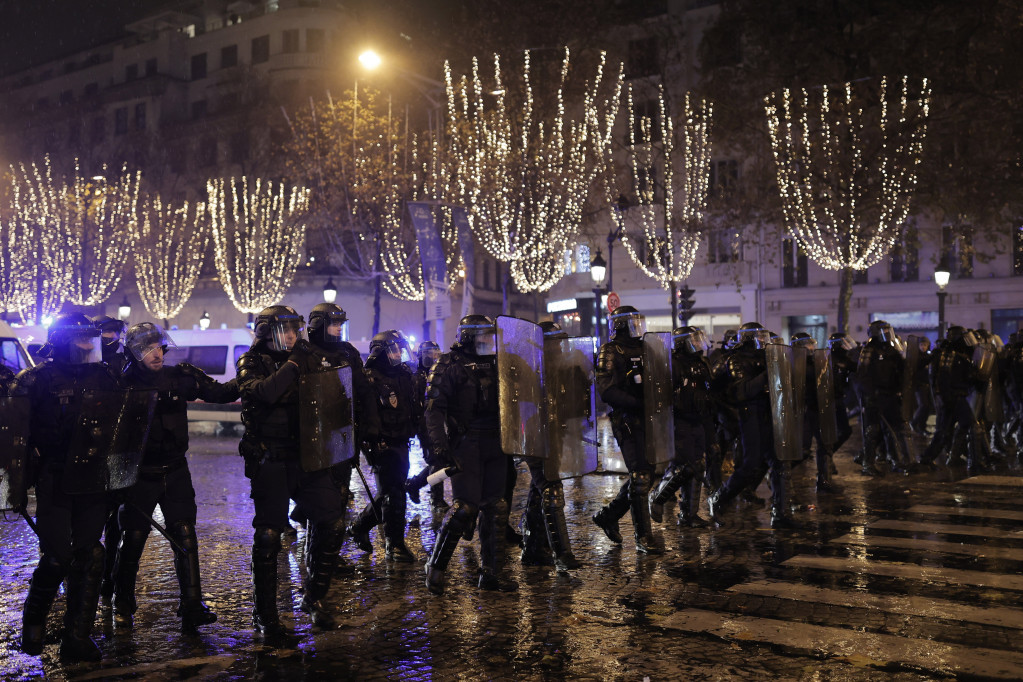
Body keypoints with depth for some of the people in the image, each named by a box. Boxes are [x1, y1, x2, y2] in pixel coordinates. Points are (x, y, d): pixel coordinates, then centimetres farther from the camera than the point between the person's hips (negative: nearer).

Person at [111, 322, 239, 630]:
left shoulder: (179, 377, 1)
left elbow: (219, 392, 5)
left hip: (175, 471, 2)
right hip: (140, 474, -2)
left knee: (185, 536, -4)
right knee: (133, 538, 6)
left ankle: (192, 605, 0)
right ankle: (123, 603, 26)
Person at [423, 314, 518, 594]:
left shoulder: (494, 364, 15)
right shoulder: (449, 365, -5)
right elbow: (434, 410, -11)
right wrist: (440, 448, -20)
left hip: (494, 444, 6)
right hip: (465, 444, -6)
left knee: (495, 508, 6)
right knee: (466, 506, -12)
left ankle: (490, 573, 15)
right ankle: (436, 566, 6)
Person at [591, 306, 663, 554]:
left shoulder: (640, 350, 17)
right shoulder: (610, 352, -6)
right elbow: (606, 391, -17)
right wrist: (637, 403, -20)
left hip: (644, 421, 8)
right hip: (626, 421, -8)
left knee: (646, 473, 11)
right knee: (640, 477, -7)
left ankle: (608, 515, 26)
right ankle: (643, 538, 2)